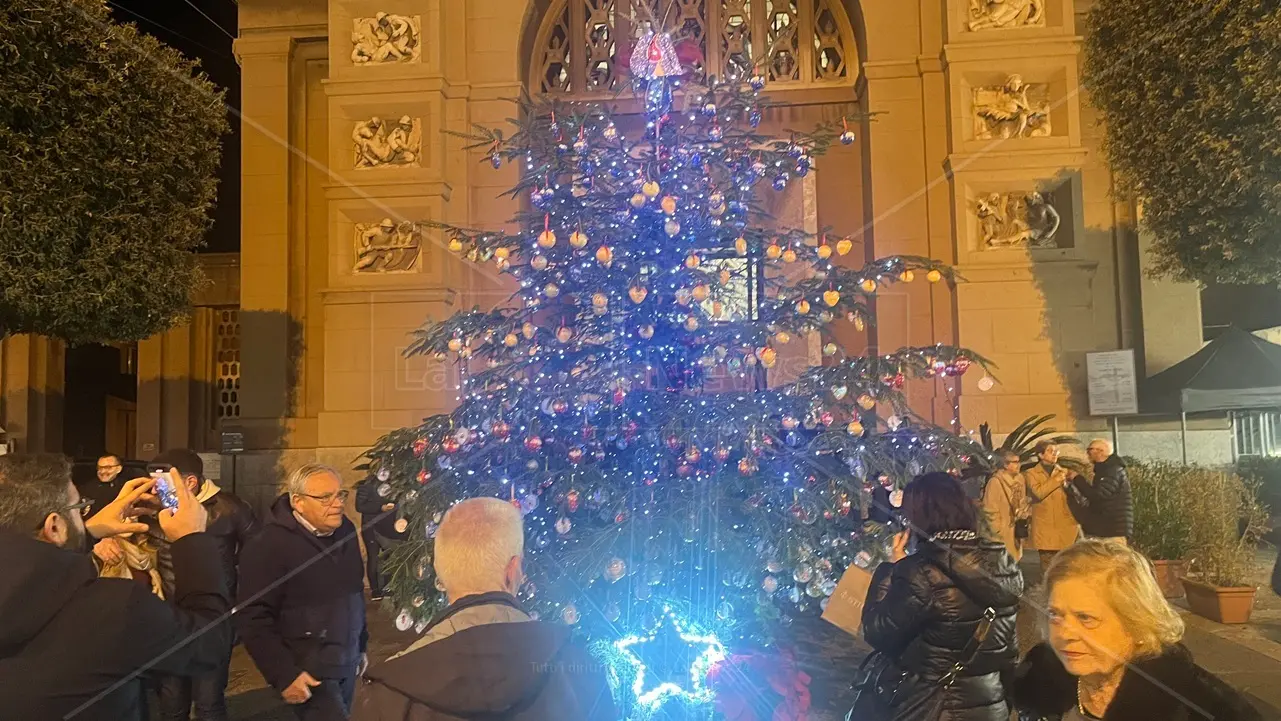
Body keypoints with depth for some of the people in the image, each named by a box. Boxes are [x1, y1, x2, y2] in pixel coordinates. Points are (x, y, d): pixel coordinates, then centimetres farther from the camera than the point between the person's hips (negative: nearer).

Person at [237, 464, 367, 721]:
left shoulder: (346, 531, 3)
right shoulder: (269, 545, -16)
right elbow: (253, 618, -18)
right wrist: (284, 675, -19)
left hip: (347, 663, 7)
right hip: (307, 671, -6)